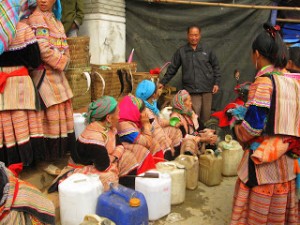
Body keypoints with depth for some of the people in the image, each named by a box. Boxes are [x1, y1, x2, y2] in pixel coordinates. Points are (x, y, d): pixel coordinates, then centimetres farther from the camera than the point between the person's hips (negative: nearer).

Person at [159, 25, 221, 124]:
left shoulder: (207, 50, 7)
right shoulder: (181, 51, 5)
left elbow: (216, 66, 13)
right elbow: (172, 68, 9)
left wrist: (216, 83, 6)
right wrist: (163, 82, 7)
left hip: (207, 89, 2)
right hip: (192, 90, -1)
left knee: (206, 116, 7)